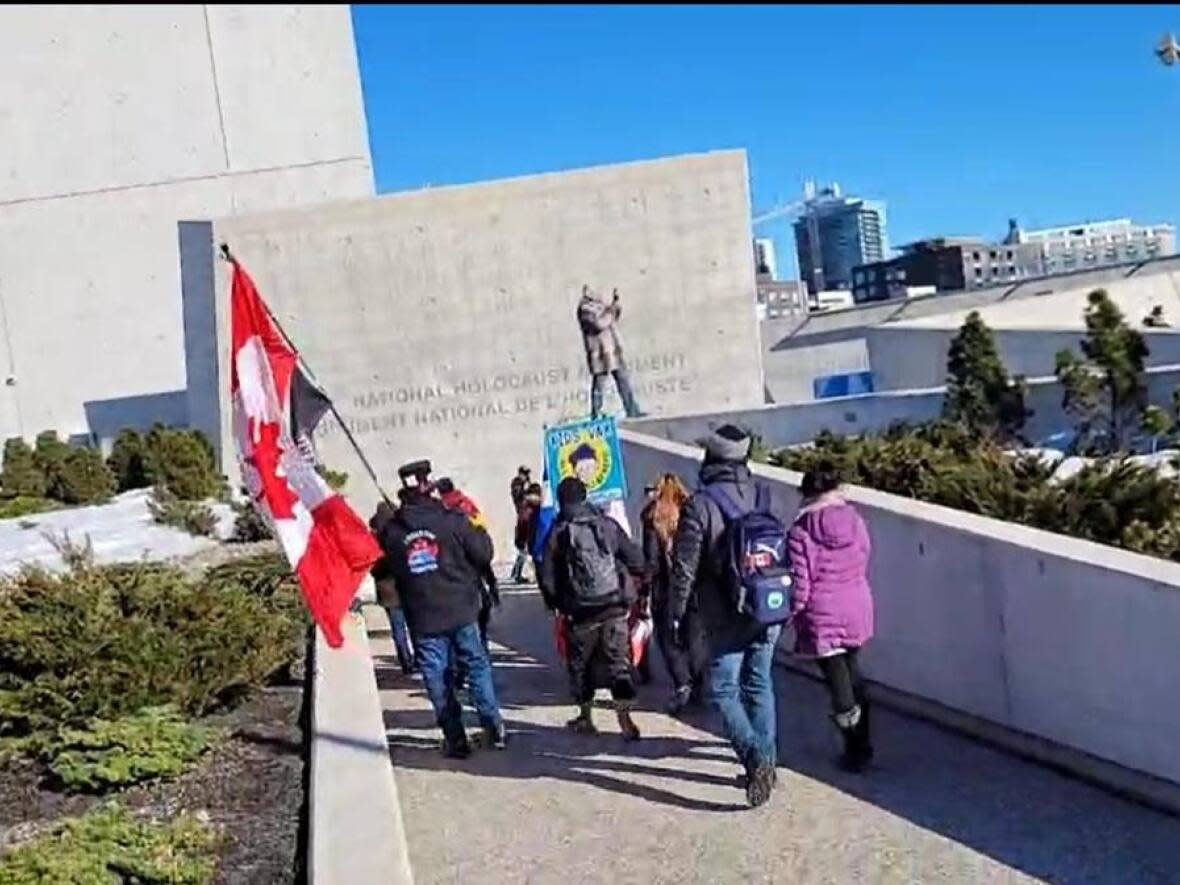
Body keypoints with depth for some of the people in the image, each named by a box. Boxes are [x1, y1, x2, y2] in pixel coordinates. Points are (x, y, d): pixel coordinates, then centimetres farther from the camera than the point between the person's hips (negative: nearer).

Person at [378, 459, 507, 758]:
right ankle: (494, 728, 17)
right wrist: (480, 533, 13)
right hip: (461, 611, 0)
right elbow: (483, 554, -5)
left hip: (423, 619, 0)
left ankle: (455, 739, 11)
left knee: (437, 678, 8)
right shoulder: (453, 521, -10)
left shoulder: (391, 531, -4)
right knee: (477, 666, 14)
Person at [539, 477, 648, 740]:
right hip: (614, 606, 2)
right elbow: (635, 559, 3)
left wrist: (555, 603, 13)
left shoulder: (558, 533, -3)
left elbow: (547, 577, -2)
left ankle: (586, 717, 23)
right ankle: (625, 717, -3)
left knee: (580, 664, 15)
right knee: (619, 661, 6)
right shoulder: (608, 525, 3)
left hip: (580, 611, -1)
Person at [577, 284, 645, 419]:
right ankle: (595, 415, 5)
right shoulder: (585, 310, -11)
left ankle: (632, 410, 14)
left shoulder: (600, 306, 16)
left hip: (614, 351, 9)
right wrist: (611, 310, -13)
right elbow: (599, 324, -25)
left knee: (624, 381, 9)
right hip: (599, 354, -9)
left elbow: (614, 317, 26)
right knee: (598, 385, -3)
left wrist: (616, 301, 11)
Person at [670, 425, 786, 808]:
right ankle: (766, 760, 21)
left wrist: (676, 611, 3)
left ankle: (755, 754, -14)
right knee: (759, 684, 15)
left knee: (724, 690, 3)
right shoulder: (763, 496, 3)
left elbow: (685, 566, -11)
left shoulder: (699, 505, -13)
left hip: (727, 618, -5)